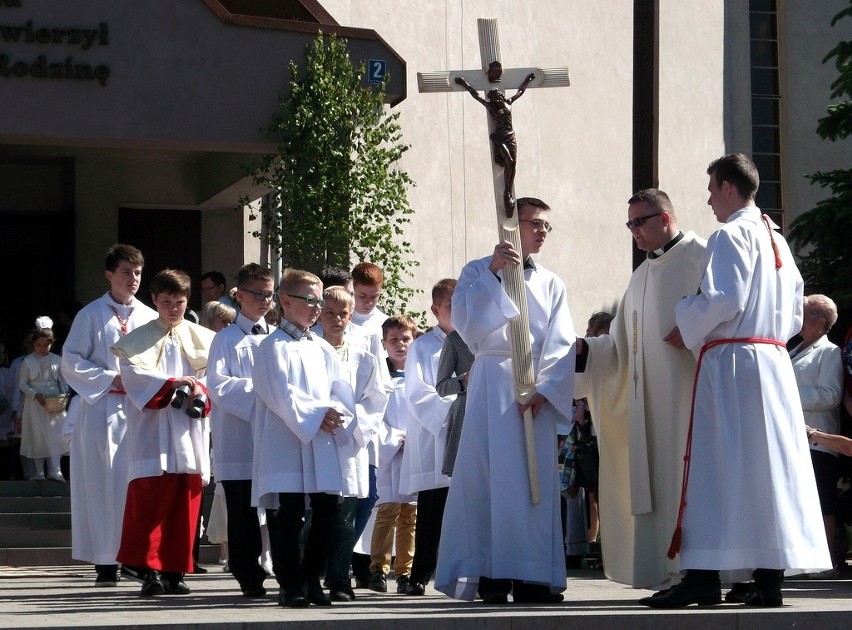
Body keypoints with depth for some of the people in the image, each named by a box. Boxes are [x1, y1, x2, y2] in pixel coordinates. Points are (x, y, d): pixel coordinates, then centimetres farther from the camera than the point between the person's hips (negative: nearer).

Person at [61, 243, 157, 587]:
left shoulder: (150, 318, 11)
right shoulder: (91, 315, 2)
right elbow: (71, 361, -2)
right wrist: (111, 379, -10)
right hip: (102, 409, -3)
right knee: (104, 483, -4)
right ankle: (105, 563, -3)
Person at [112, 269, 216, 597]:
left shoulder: (202, 338, 14)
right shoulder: (137, 340, 8)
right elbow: (135, 376, -7)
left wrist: (199, 390, -17)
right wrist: (172, 383, -21)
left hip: (190, 434, 2)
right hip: (152, 432, -2)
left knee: (185, 503, 1)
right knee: (148, 498, -11)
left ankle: (175, 570, 6)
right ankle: (148, 569, -9)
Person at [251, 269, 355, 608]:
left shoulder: (323, 349, 16)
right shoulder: (274, 347, -3)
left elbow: (342, 391, 8)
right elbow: (282, 395, -13)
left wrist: (336, 414, -12)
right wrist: (318, 414, -16)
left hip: (323, 444, 6)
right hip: (287, 444, -6)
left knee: (326, 511, 4)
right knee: (289, 515, -5)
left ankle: (311, 579, 15)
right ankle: (290, 583, 2)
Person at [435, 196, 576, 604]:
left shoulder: (551, 285, 17)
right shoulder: (478, 272, 8)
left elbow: (561, 345, 7)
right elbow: (465, 321, -8)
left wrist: (543, 389, -9)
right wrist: (492, 274, -15)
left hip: (537, 389, 3)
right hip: (493, 382, -3)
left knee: (537, 478, -1)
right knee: (491, 474, -10)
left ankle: (533, 577, -1)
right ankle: (492, 574, -10)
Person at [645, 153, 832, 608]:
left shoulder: (731, 235, -8)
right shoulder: (777, 239, 18)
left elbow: (723, 300, -18)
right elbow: (794, 313, 19)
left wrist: (686, 326, -3)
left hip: (731, 364, -8)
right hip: (775, 361, 8)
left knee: (716, 467, -8)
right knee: (768, 464, 6)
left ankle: (704, 576, -12)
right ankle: (769, 577, 4)